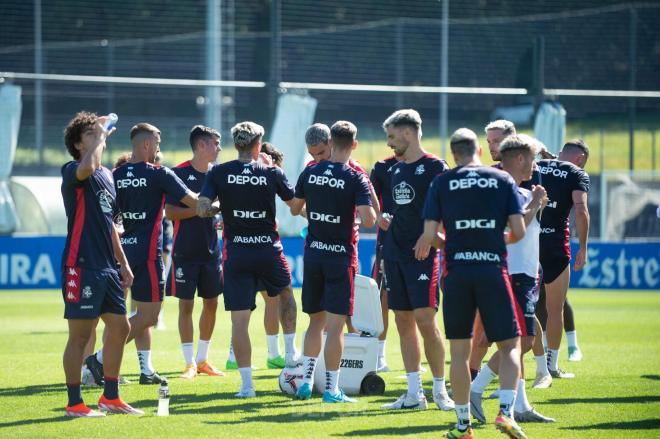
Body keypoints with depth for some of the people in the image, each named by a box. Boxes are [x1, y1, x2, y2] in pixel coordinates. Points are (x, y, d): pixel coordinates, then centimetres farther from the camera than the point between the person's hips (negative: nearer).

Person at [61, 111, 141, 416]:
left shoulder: (107, 175, 18)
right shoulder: (72, 172, -8)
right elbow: (87, 167, -35)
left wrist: (122, 262, 22)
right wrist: (100, 137, -18)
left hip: (107, 267, 9)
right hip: (81, 266, -9)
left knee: (119, 327, 10)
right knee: (80, 333, -5)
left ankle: (110, 397, 20)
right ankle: (74, 404, 2)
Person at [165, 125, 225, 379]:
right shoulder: (179, 173, -8)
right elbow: (170, 212, -12)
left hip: (211, 251, 6)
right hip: (185, 251, -6)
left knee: (211, 303, 8)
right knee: (186, 305, -2)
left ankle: (203, 360, 20)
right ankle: (189, 363, 4)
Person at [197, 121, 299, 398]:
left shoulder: (218, 173, -5)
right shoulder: (271, 173, -3)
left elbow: (202, 209, -12)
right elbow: (295, 203, 9)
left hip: (236, 252, -1)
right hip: (268, 248, 1)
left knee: (239, 319, 0)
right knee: (286, 293, 31)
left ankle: (246, 384, -3)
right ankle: (291, 353, 31)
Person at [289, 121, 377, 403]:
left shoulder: (310, 173, 2)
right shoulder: (355, 178, -12)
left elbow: (295, 209, 15)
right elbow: (368, 220, -20)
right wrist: (371, 208, 1)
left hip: (313, 253, 4)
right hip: (340, 255, -4)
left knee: (316, 320, 16)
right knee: (335, 325, -1)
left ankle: (306, 381, 14)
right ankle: (331, 389, 1)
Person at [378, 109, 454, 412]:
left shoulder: (435, 167, -6)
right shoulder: (397, 169, 16)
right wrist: (388, 223, 12)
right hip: (395, 254, 8)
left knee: (425, 321, -11)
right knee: (404, 322, 6)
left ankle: (440, 391, -1)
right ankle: (414, 394, 9)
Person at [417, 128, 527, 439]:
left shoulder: (442, 183, 3)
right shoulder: (503, 180, 4)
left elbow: (429, 234, -3)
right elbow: (518, 232, -1)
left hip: (456, 271, 0)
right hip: (493, 270, 0)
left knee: (459, 351, 8)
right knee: (510, 345, 8)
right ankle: (505, 411, -11)